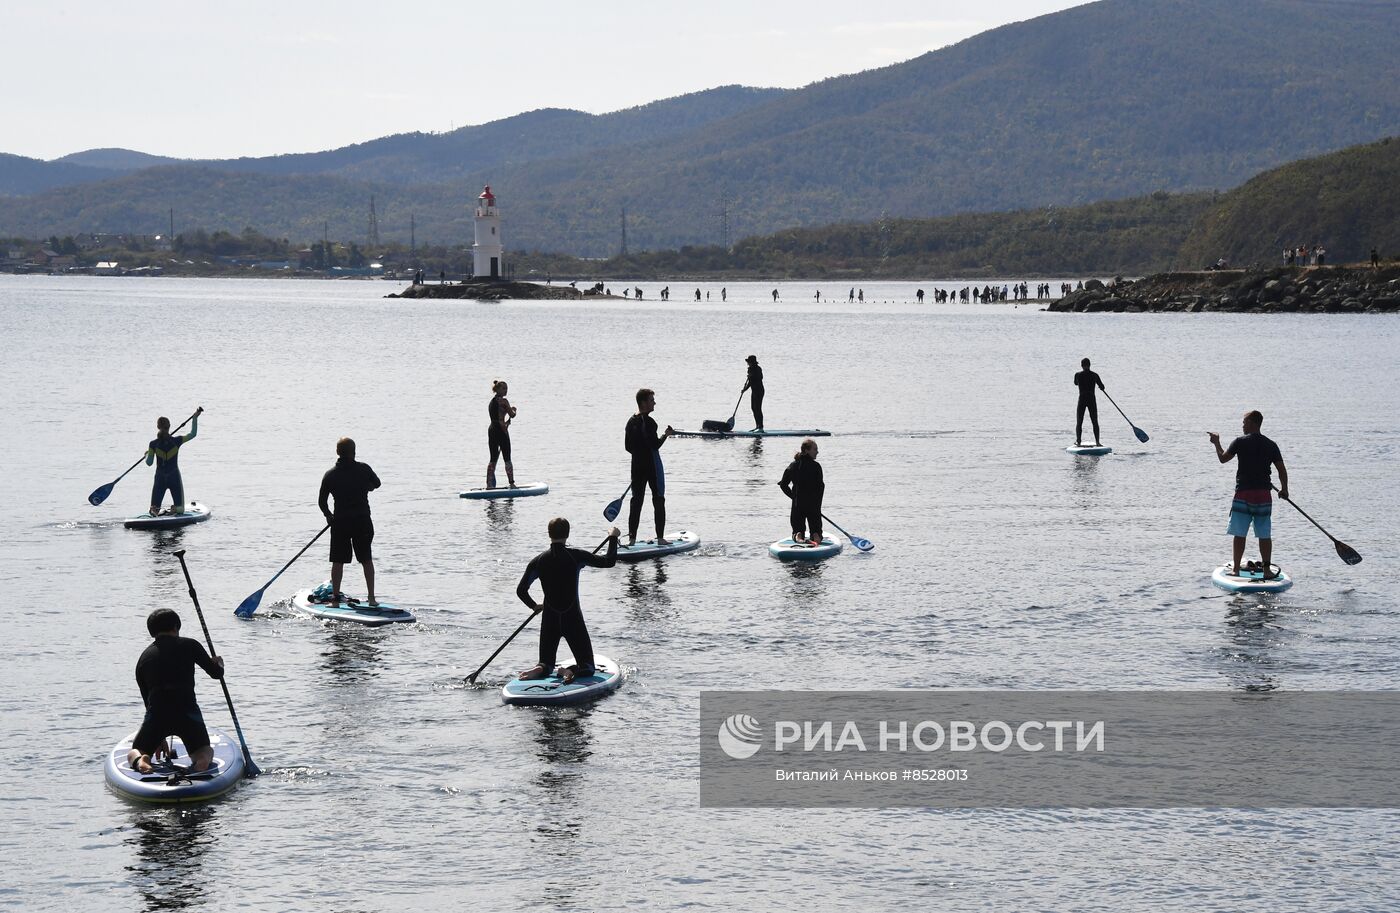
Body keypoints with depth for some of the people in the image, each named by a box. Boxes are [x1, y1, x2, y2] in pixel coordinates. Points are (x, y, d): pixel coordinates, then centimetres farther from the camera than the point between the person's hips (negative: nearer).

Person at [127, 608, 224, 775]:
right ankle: (203, 760, -14)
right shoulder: (189, 645, 8)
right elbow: (216, 673, 13)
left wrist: (159, 739, 30)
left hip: (156, 714, 1)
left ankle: (140, 761, -15)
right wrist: (218, 664, 39)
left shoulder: (144, 657, 17)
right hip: (188, 712, -1)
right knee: (205, 751, 23)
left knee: (133, 754, 23)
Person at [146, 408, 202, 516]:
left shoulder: (153, 444, -9)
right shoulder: (176, 441, -9)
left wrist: (147, 454, 20)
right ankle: (174, 509, -24)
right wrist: (195, 418, 11)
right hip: (175, 478, 0)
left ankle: (154, 510, -26)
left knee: (154, 507, 10)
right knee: (180, 509, 12)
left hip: (160, 479, 0)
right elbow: (193, 434, 5)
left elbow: (149, 463, 0)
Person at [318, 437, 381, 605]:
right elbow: (376, 483, 15)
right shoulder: (363, 469, -5)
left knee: (338, 560, 7)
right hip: (363, 521, 0)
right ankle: (371, 598, 11)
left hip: (340, 522, 0)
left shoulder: (330, 475, -4)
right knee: (367, 560, 12)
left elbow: (322, 502, 1)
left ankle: (335, 597, 4)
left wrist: (329, 516, 19)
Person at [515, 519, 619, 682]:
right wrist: (613, 537, 8)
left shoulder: (538, 561, -3)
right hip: (573, 619, -2)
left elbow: (521, 591, 0)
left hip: (549, 621, 2)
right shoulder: (576, 556, -10)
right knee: (587, 667, 8)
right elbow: (609, 561, -7)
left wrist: (534, 606, 20)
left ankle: (540, 670, -17)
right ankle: (572, 672, -26)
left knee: (546, 665, 18)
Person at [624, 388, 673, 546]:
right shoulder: (648, 422, -16)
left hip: (637, 466, 7)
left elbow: (628, 447, 12)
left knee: (636, 501, 9)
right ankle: (660, 538, 2)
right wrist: (666, 435, -6)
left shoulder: (631, 422, 8)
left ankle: (631, 538, 7)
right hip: (652, 466, -7)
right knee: (658, 501, 2)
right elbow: (655, 445, -20)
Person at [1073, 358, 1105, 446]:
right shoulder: (1094, 375, -4)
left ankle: (1078, 442, 0)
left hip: (1082, 399, -1)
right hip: (1092, 400, 1)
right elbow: (1102, 387, 7)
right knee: (1095, 422, 8)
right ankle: (1097, 442, 5)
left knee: (1079, 422, 7)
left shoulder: (1078, 375, -5)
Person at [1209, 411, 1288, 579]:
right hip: (1264, 495, 3)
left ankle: (1236, 570, 3)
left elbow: (1223, 458, 3)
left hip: (1243, 493, -3)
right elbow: (1282, 469, 4)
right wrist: (1284, 489, 17)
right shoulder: (1271, 445, 4)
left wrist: (1217, 443, 20)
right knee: (1265, 535, 6)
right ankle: (1267, 569, 4)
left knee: (1239, 534, 3)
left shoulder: (1240, 442, -5)